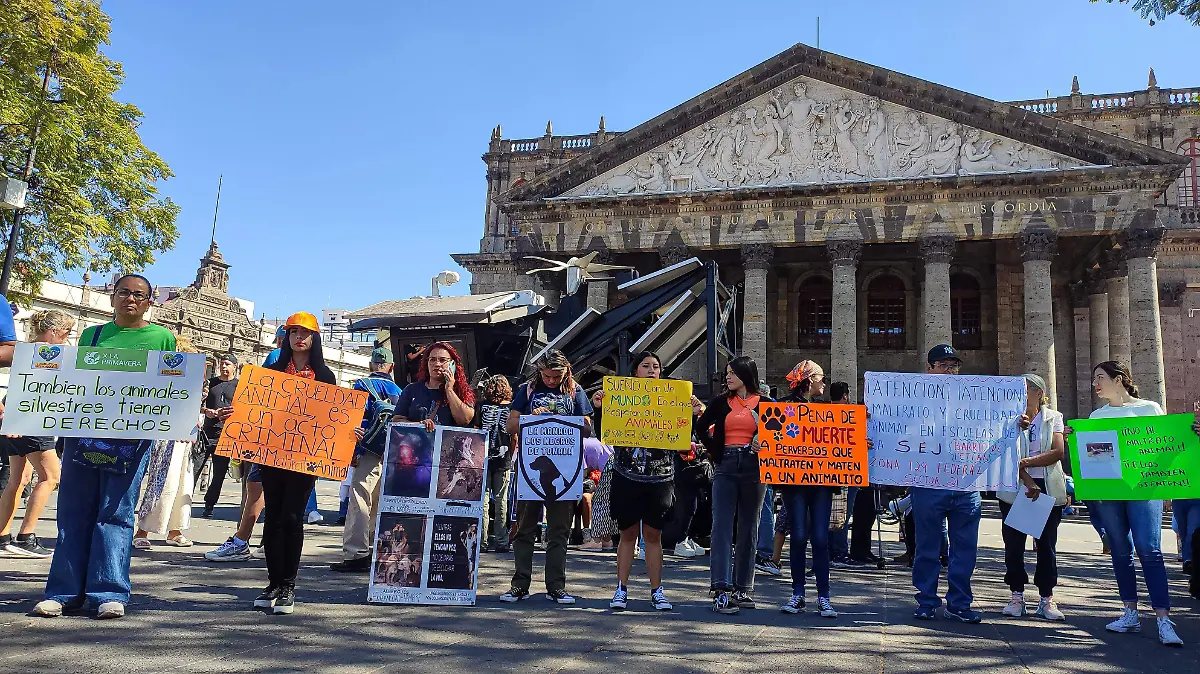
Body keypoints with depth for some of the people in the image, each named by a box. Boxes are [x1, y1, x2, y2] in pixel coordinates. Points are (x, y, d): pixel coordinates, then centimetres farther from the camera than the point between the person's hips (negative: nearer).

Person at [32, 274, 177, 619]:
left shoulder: (162, 337, 8)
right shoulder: (92, 334, 17)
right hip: (84, 429, 3)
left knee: (115, 513, -4)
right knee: (74, 511, 3)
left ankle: (110, 593, -1)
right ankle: (64, 591, 10)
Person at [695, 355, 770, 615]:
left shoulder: (765, 403, 5)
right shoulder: (721, 402, 10)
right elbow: (701, 427, 12)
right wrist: (715, 452, 7)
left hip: (753, 468, 0)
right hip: (726, 467, 1)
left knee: (748, 529, 7)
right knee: (722, 527, -9)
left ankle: (743, 588, 15)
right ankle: (722, 589, -12)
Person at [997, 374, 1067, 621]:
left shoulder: (1053, 418, 6)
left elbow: (1058, 452, -6)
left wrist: (1026, 462, -16)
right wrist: (1027, 481, -17)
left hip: (1048, 489, 0)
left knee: (1046, 543, 3)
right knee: (1014, 542, 1)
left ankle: (1046, 598, 11)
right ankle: (1017, 597, 9)